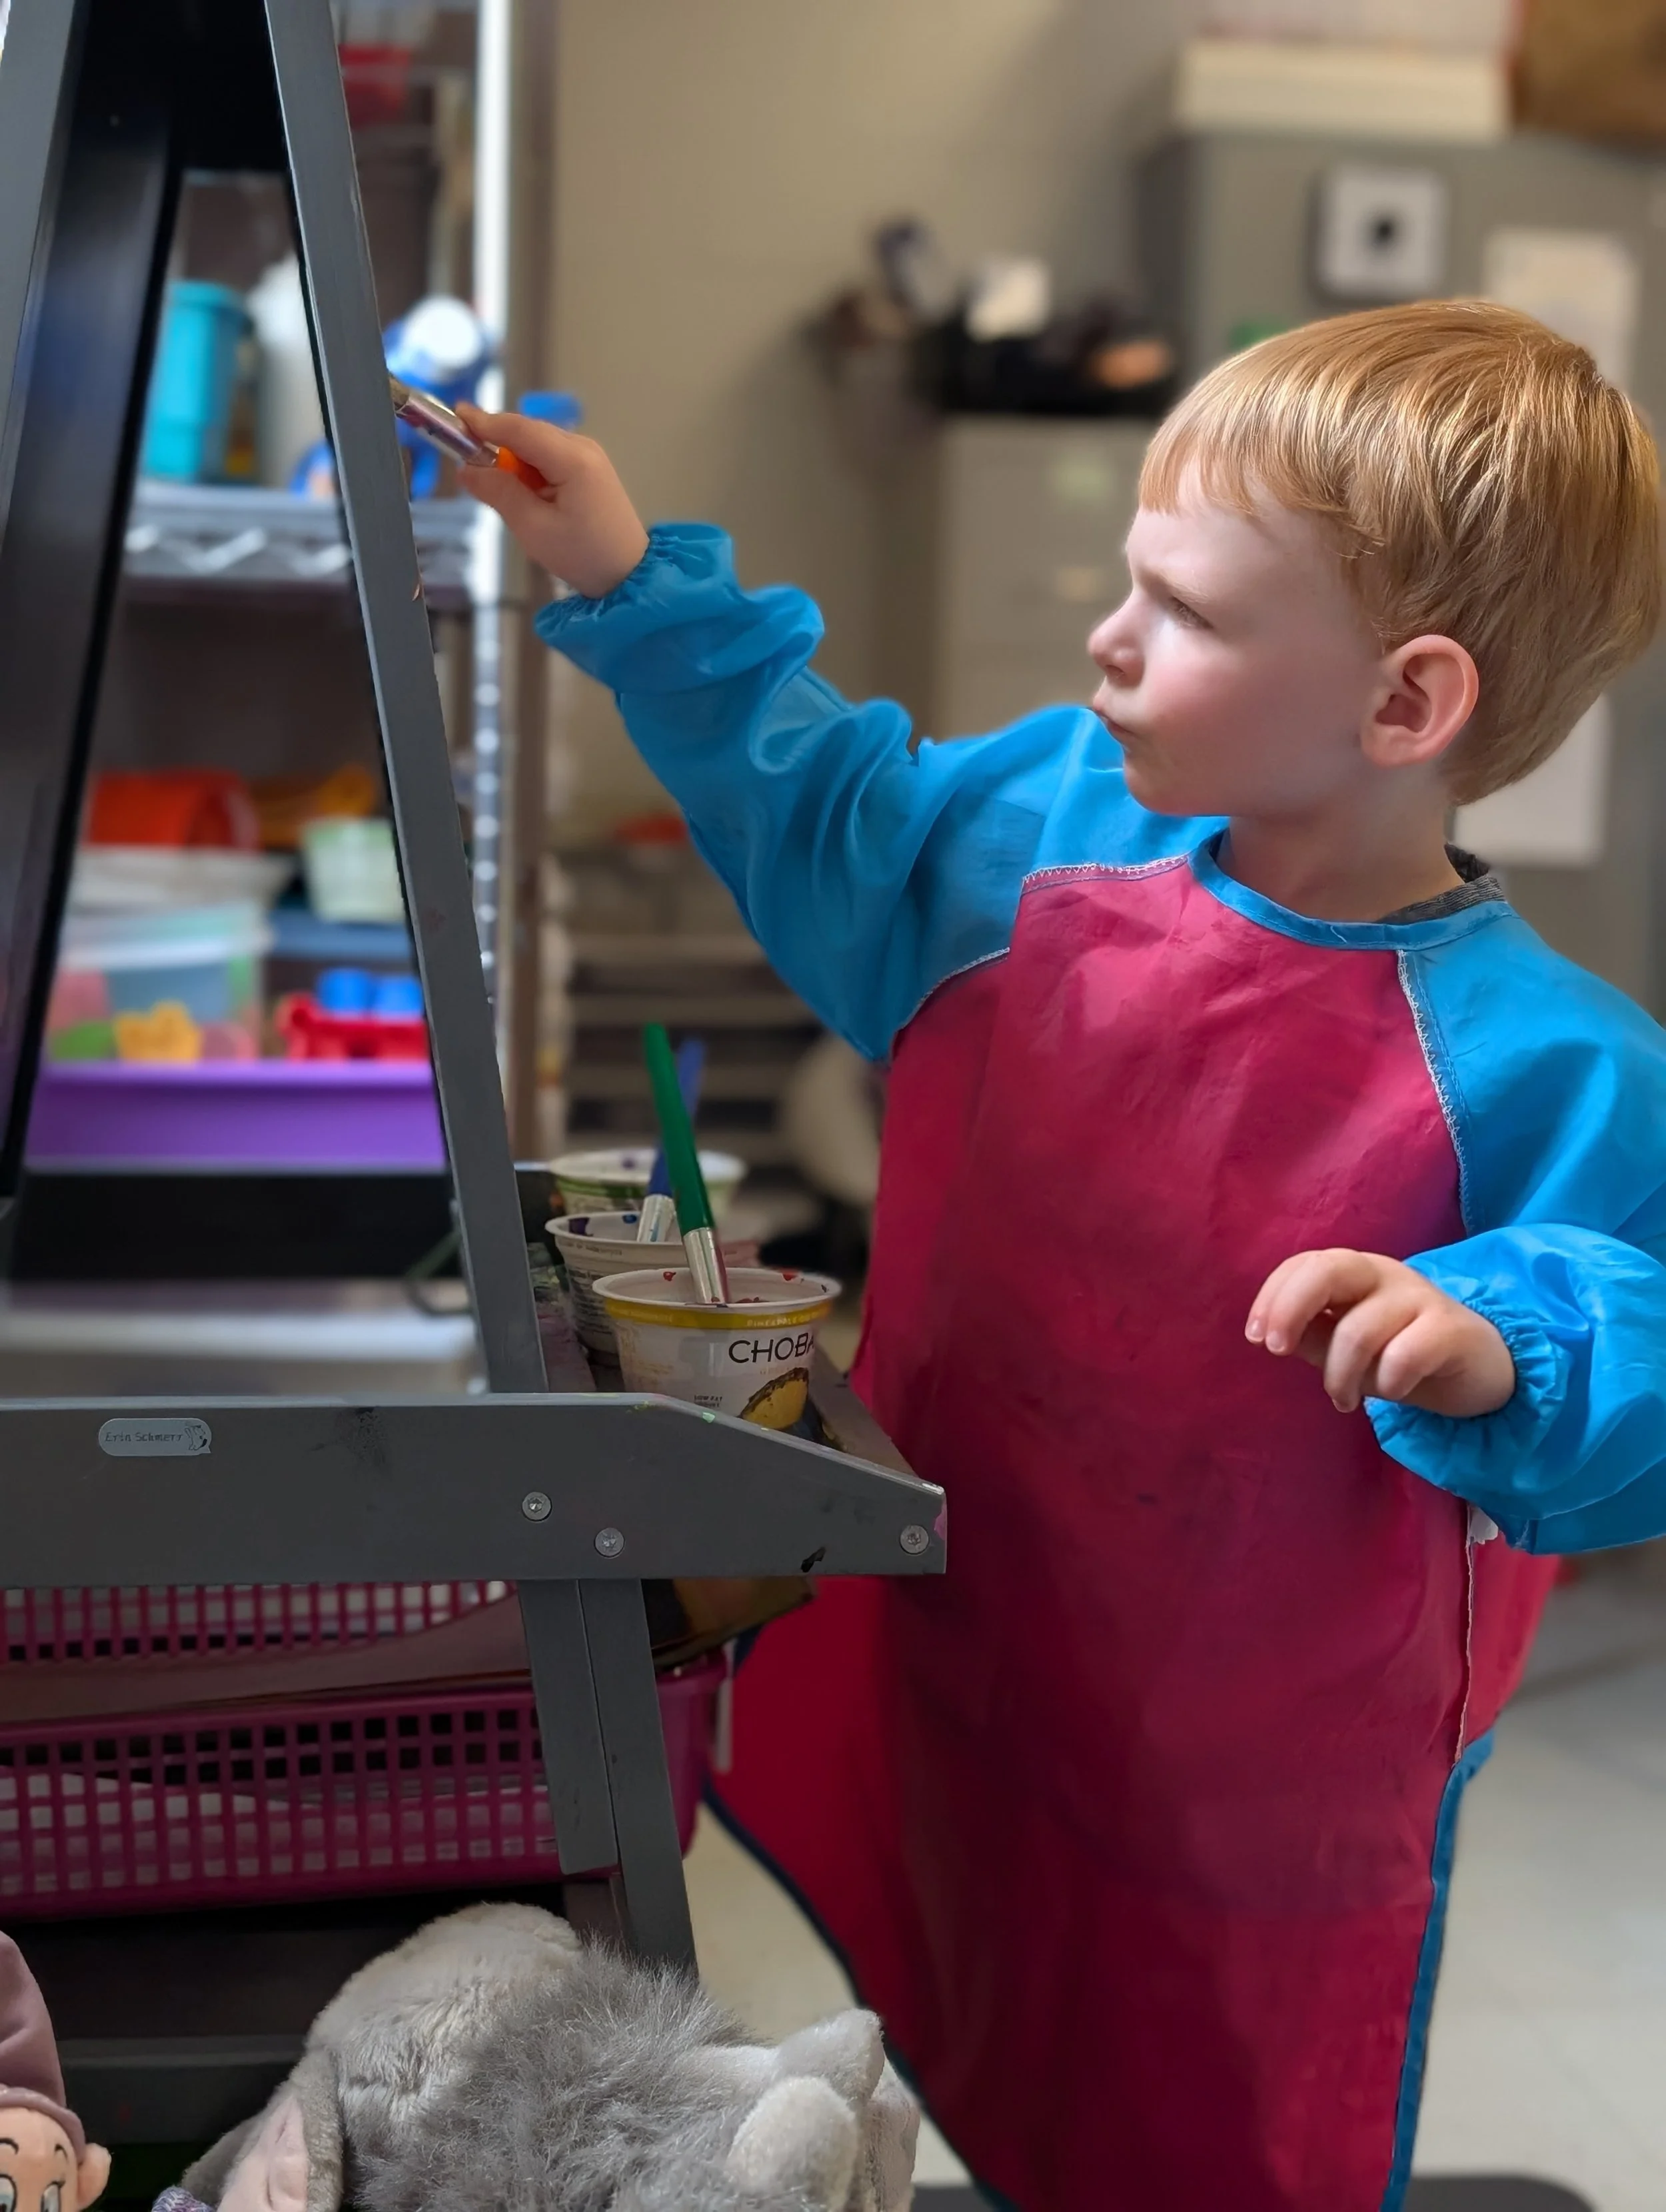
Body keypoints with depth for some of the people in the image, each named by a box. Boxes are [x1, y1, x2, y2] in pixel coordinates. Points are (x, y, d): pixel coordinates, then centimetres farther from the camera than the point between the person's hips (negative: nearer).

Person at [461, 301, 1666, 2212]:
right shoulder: (1046, 824, -9)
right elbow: (826, 819, 8)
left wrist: (1501, 1351, -42)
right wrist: (633, 593, 4)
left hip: (1251, 1823, -5)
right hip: (949, 1687, 5)